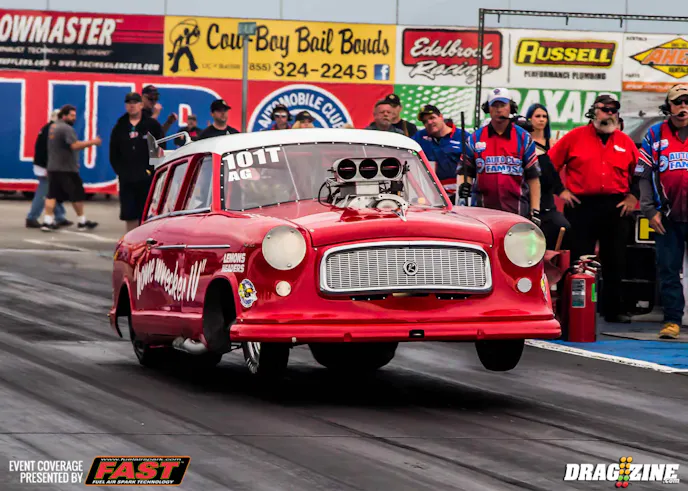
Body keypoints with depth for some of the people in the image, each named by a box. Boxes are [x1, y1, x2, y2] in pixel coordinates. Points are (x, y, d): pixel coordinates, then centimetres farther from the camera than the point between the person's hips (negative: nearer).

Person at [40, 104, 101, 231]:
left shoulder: (53, 127, 14)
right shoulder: (66, 129, -16)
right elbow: (75, 145, -26)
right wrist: (92, 142, -20)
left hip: (52, 168, 8)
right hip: (66, 169, -8)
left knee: (52, 195, 4)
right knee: (77, 195, 4)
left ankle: (47, 221, -4)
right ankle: (82, 222, 12)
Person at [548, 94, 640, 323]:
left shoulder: (625, 142, 10)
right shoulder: (575, 137, 3)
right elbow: (550, 163, 5)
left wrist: (633, 196, 6)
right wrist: (560, 190, -1)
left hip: (616, 209, 2)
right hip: (581, 207, -2)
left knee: (615, 262, 5)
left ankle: (614, 309, 12)